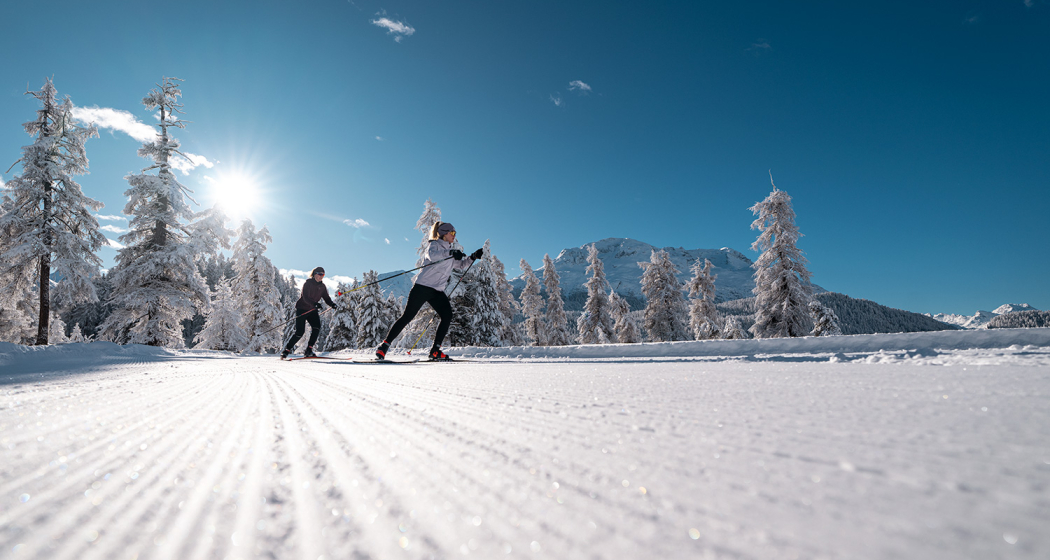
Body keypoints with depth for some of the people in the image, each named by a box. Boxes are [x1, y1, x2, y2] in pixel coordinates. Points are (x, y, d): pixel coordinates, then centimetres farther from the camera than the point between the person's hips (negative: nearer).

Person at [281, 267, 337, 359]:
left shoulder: (322, 286, 8)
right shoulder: (308, 283, -11)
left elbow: (326, 298, 6)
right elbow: (305, 297, -23)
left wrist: (332, 304, -16)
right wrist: (314, 304, -40)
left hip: (313, 310, 5)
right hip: (302, 309, -5)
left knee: (317, 327, -18)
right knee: (300, 332, -11)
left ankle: (309, 350, -12)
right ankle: (287, 349, 8)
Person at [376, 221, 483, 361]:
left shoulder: (450, 252, 21)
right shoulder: (434, 245, -1)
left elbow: (462, 265, 26)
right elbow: (432, 255, -25)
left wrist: (473, 257, 10)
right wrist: (450, 253, -38)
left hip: (437, 291, 7)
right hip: (423, 286, -7)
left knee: (447, 315, -11)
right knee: (407, 316, -10)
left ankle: (435, 350, -7)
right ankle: (385, 345, -1)